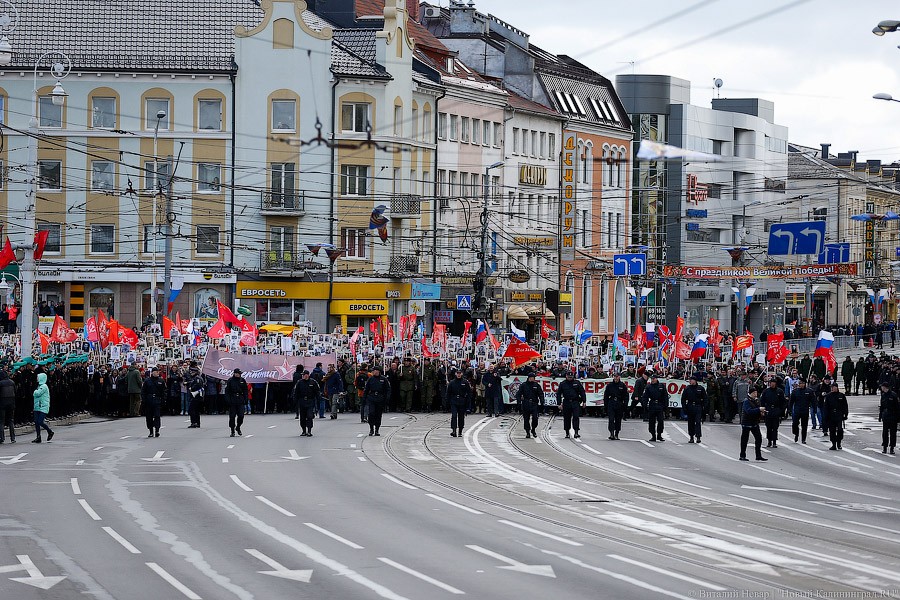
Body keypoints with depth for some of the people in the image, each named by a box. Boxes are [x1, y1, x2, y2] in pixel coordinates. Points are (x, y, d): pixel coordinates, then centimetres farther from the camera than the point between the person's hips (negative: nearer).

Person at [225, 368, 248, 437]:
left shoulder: (242, 380, 8)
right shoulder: (230, 380, 0)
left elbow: (245, 391, 13)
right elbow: (227, 391, -2)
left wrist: (245, 400, 6)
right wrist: (227, 400, -10)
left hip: (240, 401, 2)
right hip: (232, 401, -2)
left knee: (241, 416, -4)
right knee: (232, 416, 0)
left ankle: (238, 427, 21)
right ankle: (232, 431, 10)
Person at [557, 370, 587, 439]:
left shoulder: (577, 383, 5)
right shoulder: (563, 384, 5)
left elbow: (582, 392, 8)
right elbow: (558, 394, 8)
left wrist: (584, 402, 4)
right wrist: (559, 403, 1)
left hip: (575, 402, -1)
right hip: (566, 402, 1)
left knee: (576, 417, -11)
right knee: (566, 418, 7)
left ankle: (576, 432, -13)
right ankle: (567, 433, 19)